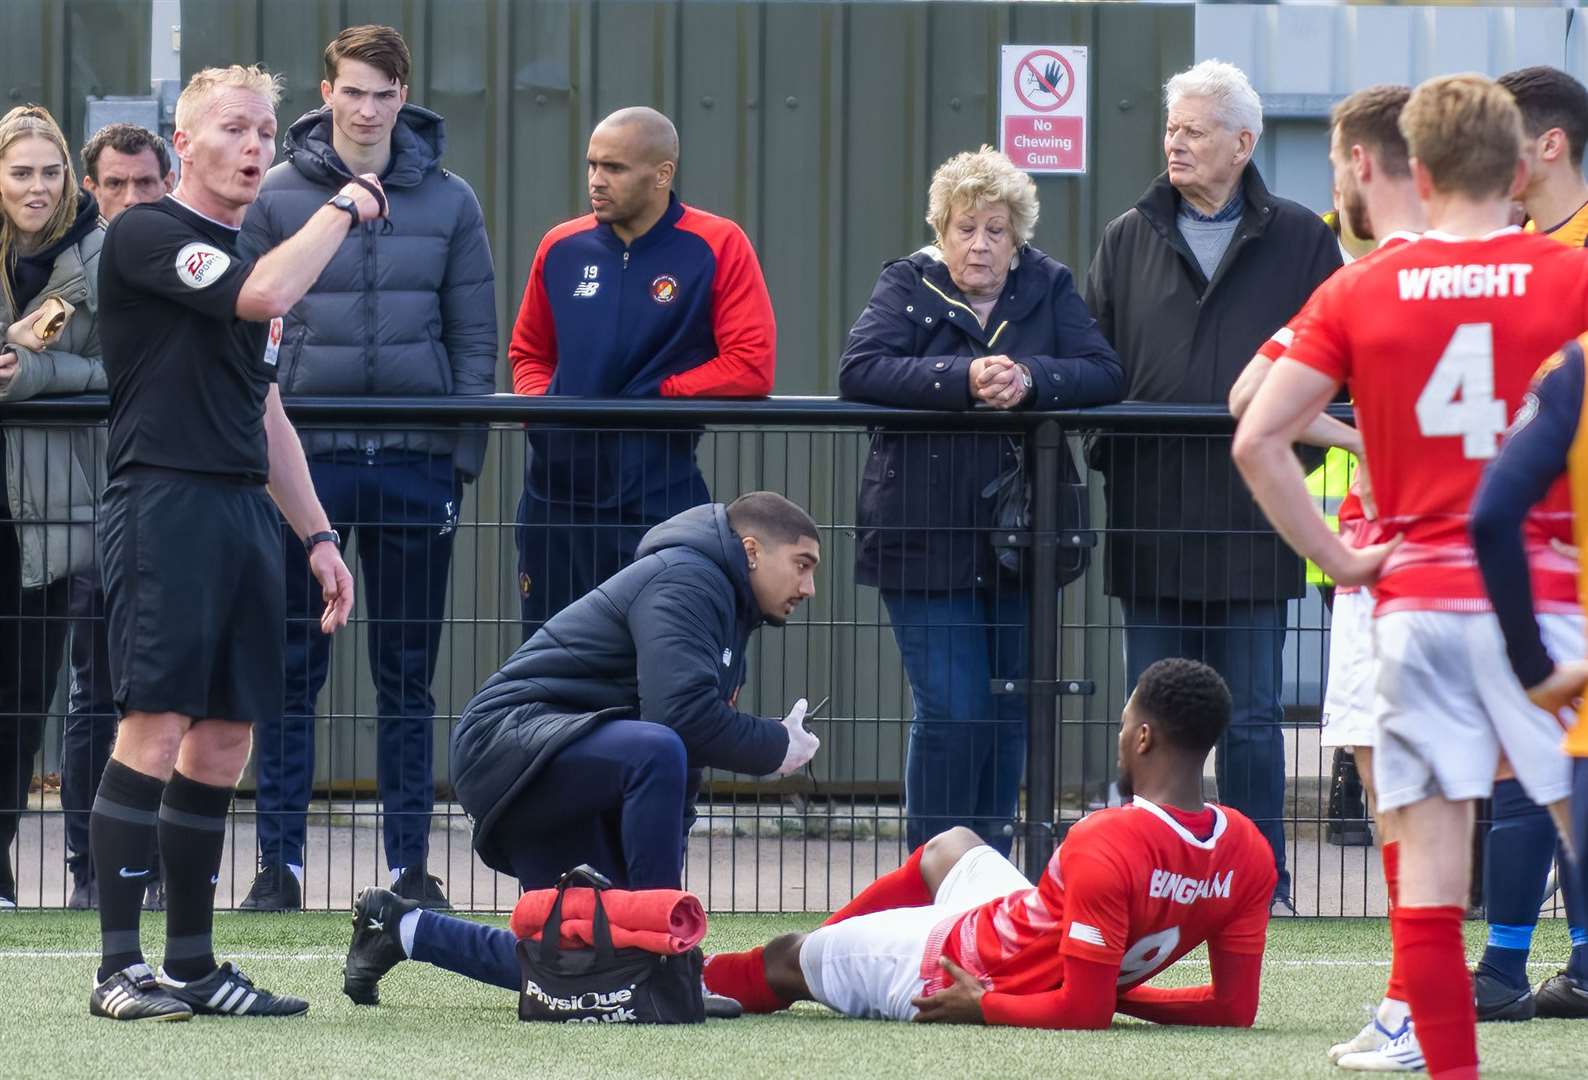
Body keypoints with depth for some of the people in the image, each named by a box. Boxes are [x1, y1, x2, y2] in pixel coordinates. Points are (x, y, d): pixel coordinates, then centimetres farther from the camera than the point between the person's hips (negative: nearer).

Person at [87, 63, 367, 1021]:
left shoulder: (251, 255, 21)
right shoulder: (147, 236, -5)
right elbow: (265, 296, -21)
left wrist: (318, 534, 22)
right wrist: (345, 207, -8)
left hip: (246, 511, 8)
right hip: (165, 502, -8)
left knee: (224, 744, 6)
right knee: (156, 728, -13)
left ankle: (193, 963, 11)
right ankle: (120, 968, -13)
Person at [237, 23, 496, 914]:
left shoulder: (448, 201, 5)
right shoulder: (279, 197, 1)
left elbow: (477, 338, 7)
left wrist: (464, 457, -1)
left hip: (416, 465, 1)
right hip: (306, 462, -1)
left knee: (409, 677, 6)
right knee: (292, 672, 1)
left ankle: (411, 863, 11)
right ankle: (280, 862, 6)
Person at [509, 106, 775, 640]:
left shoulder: (718, 247, -5)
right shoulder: (562, 249, 9)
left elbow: (751, 367, -11)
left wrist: (654, 398, -12)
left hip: (658, 495, -5)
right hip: (554, 491, 5)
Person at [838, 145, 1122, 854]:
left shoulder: (1048, 288, 8)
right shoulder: (907, 286, 2)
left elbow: (1104, 375, -3)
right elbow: (859, 370, -14)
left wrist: (1030, 381, -22)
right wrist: (963, 380, -26)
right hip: (928, 541, -3)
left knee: (1010, 714, 8)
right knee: (952, 713, -9)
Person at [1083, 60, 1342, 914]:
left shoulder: (1298, 242, 4)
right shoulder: (1129, 241, 10)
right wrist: (1111, 452, -1)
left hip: (1250, 521, -2)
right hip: (1151, 517, 2)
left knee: (1251, 719, 2)